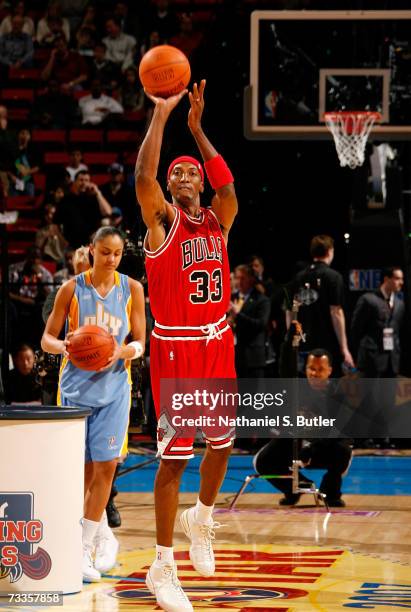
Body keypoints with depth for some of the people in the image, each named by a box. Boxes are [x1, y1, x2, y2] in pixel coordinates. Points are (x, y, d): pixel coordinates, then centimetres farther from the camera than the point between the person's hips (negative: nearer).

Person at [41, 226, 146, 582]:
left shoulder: (132, 289, 2)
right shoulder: (72, 288, -1)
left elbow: (140, 342, 3)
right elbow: (47, 338, 1)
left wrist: (124, 352, -20)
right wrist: (64, 346, -22)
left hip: (114, 386, 0)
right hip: (76, 383, 0)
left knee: (105, 466, -7)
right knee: (82, 468, 2)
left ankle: (85, 549, -2)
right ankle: (102, 537, 21)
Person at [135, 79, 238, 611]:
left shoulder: (218, 219, 9)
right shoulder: (162, 219, -4)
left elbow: (228, 184, -12)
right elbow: (143, 178, -23)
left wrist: (196, 127, -14)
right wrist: (160, 115, -23)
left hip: (217, 344, 5)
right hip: (175, 348, -5)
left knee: (222, 442, 15)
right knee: (174, 456, -5)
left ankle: (202, 517, 43)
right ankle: (162, 568, 1)